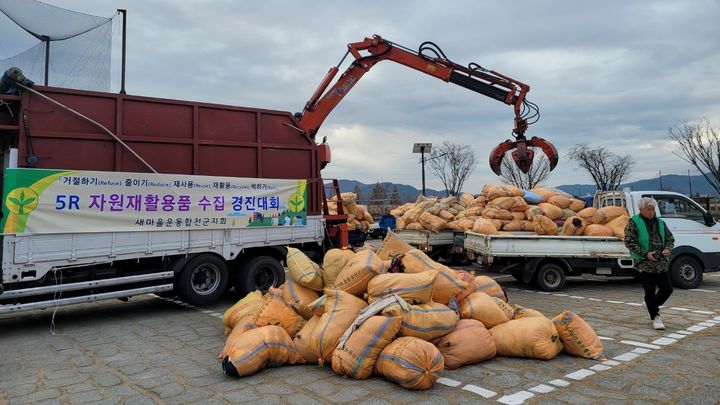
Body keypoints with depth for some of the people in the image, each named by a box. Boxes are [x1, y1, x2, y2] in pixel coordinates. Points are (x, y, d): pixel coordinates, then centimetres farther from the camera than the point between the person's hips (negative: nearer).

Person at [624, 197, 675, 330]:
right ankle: (655, 317, 13)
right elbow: (629, 242, -9)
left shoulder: (660, 223, 14)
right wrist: (645, 253, -17)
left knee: (667, 289, 4)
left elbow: (670, 239, 21)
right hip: (644, 264, -5)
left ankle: (652, 305, 31)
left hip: (661, 264, 5)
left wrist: (667, 249, -1)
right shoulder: (634, 223, -4)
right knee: (650, 292, -3)